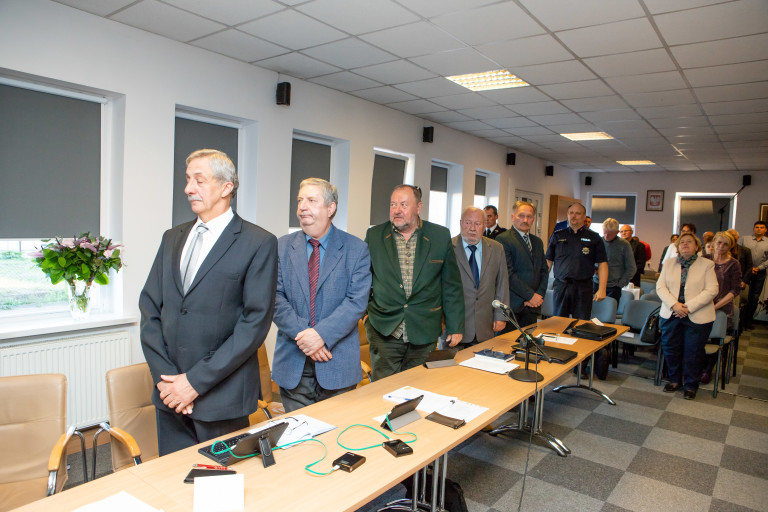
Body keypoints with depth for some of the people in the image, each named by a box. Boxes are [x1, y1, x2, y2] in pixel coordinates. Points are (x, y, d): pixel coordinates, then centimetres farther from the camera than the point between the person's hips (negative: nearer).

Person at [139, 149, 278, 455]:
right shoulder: (172, 238, 10)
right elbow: (149, 308, 7)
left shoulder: (259, 243, -9)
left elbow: (256, 322, -14)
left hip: (221, 397, -5)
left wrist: (196, 381, -15)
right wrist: (165, 377, -5)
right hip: (170, 394, 5)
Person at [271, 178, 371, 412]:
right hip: (292, 365, 2)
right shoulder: (283, 246, 5)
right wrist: (303, 334, -15)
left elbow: (357, 302, -9)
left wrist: (322, 334, -20)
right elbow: (276, 298, -2)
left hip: (338, 365, -1)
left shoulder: (356, 249, -1)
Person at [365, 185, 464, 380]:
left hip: (424, 334, 0)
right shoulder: (374, 236, 3)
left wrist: (455, 327, 4)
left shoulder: (441, 236, 1)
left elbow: (452, 286, 4)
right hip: (384, 332, 0)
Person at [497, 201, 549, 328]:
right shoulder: (503, 239, -7)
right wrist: (531, 295, -11)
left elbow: (544, 271, 17)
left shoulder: (537, 242, 18)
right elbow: (508, 274, -14)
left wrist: (539, 295, 1)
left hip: (533, 304, 6)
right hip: (512, 304, -6)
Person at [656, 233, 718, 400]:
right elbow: (660, 286, 2)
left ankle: (690, 385, 21)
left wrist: (688, 307, -17)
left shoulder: (707, 264, 0)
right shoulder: (669, 263, 9)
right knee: (670, 348, 8)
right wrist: (674, 304, -14)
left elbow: (711, 290, -8)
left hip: (698, 316, -3)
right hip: (671, 315, 3)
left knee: (693, 352, 3)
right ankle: (675, 380, 28)